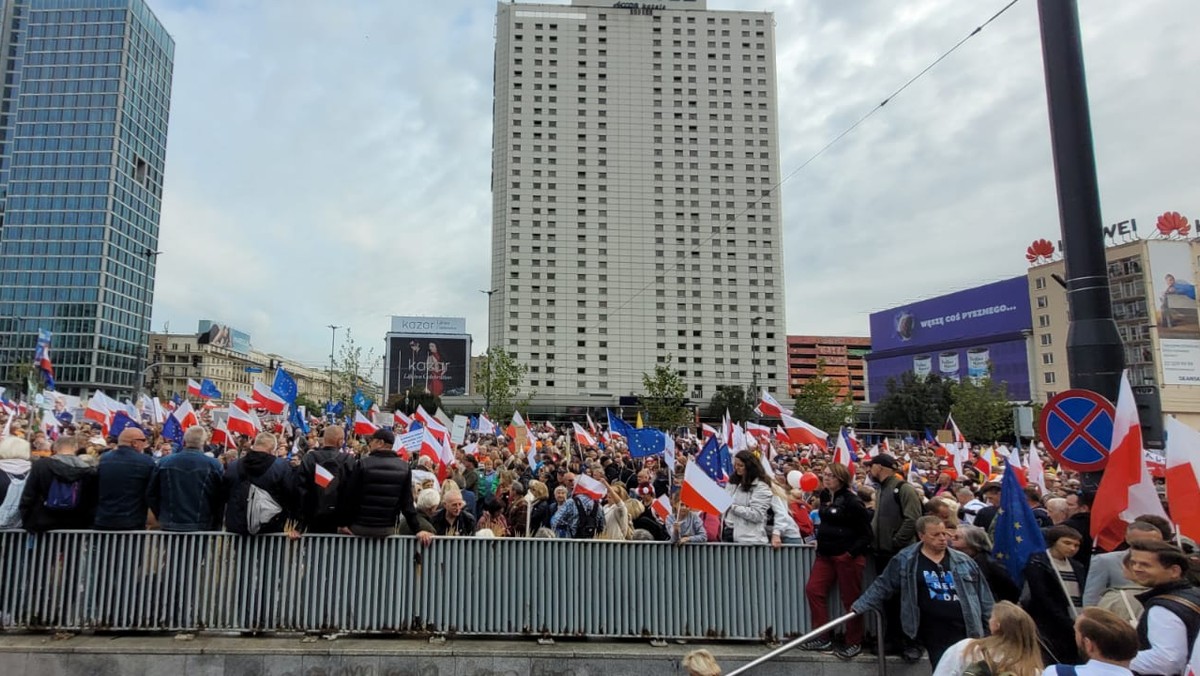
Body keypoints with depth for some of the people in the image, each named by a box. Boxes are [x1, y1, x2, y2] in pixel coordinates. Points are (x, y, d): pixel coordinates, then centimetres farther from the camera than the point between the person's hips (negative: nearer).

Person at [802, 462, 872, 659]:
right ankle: (822, 637, 13)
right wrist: (819, 539, 11)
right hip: (826, 554, 8)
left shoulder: (852, 501, -14)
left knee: (850, 598, 4)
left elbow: (865, 533, -12)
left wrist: (851, 552, -19)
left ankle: (854, 642, 20)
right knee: (813, 590, 2)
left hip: (848, 556, -7)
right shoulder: (825, 496, 7)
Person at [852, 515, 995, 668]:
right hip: (935, 638, -3)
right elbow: (882, 586, 3)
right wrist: (860, 606, 0)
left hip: (967, 633, 3)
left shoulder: (963, 561, 7)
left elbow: (983, 595, 14)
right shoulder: (905, 560, -2)